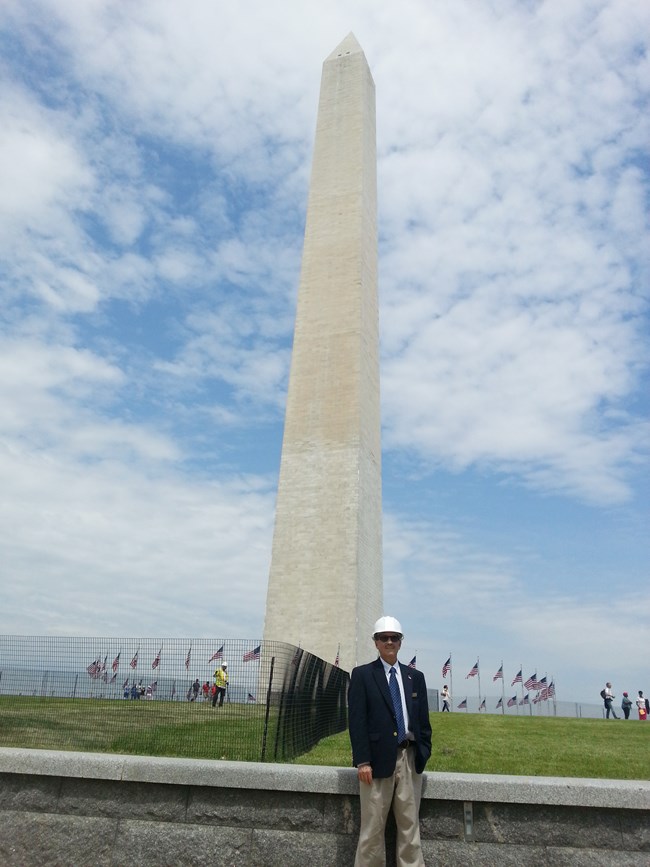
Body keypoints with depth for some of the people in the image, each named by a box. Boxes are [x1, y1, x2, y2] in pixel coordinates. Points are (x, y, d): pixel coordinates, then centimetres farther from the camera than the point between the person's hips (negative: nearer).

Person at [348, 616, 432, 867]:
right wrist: (362, 761, -12)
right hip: (379, 758, -3)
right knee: (373, 826, 2)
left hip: (409, 758, 4)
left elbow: (423, 719, 13)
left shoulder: (415, 676, 11)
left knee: (410, 825, 9)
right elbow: (357, 721, -6)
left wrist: (424, 752, 3)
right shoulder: (362, 674, 0)